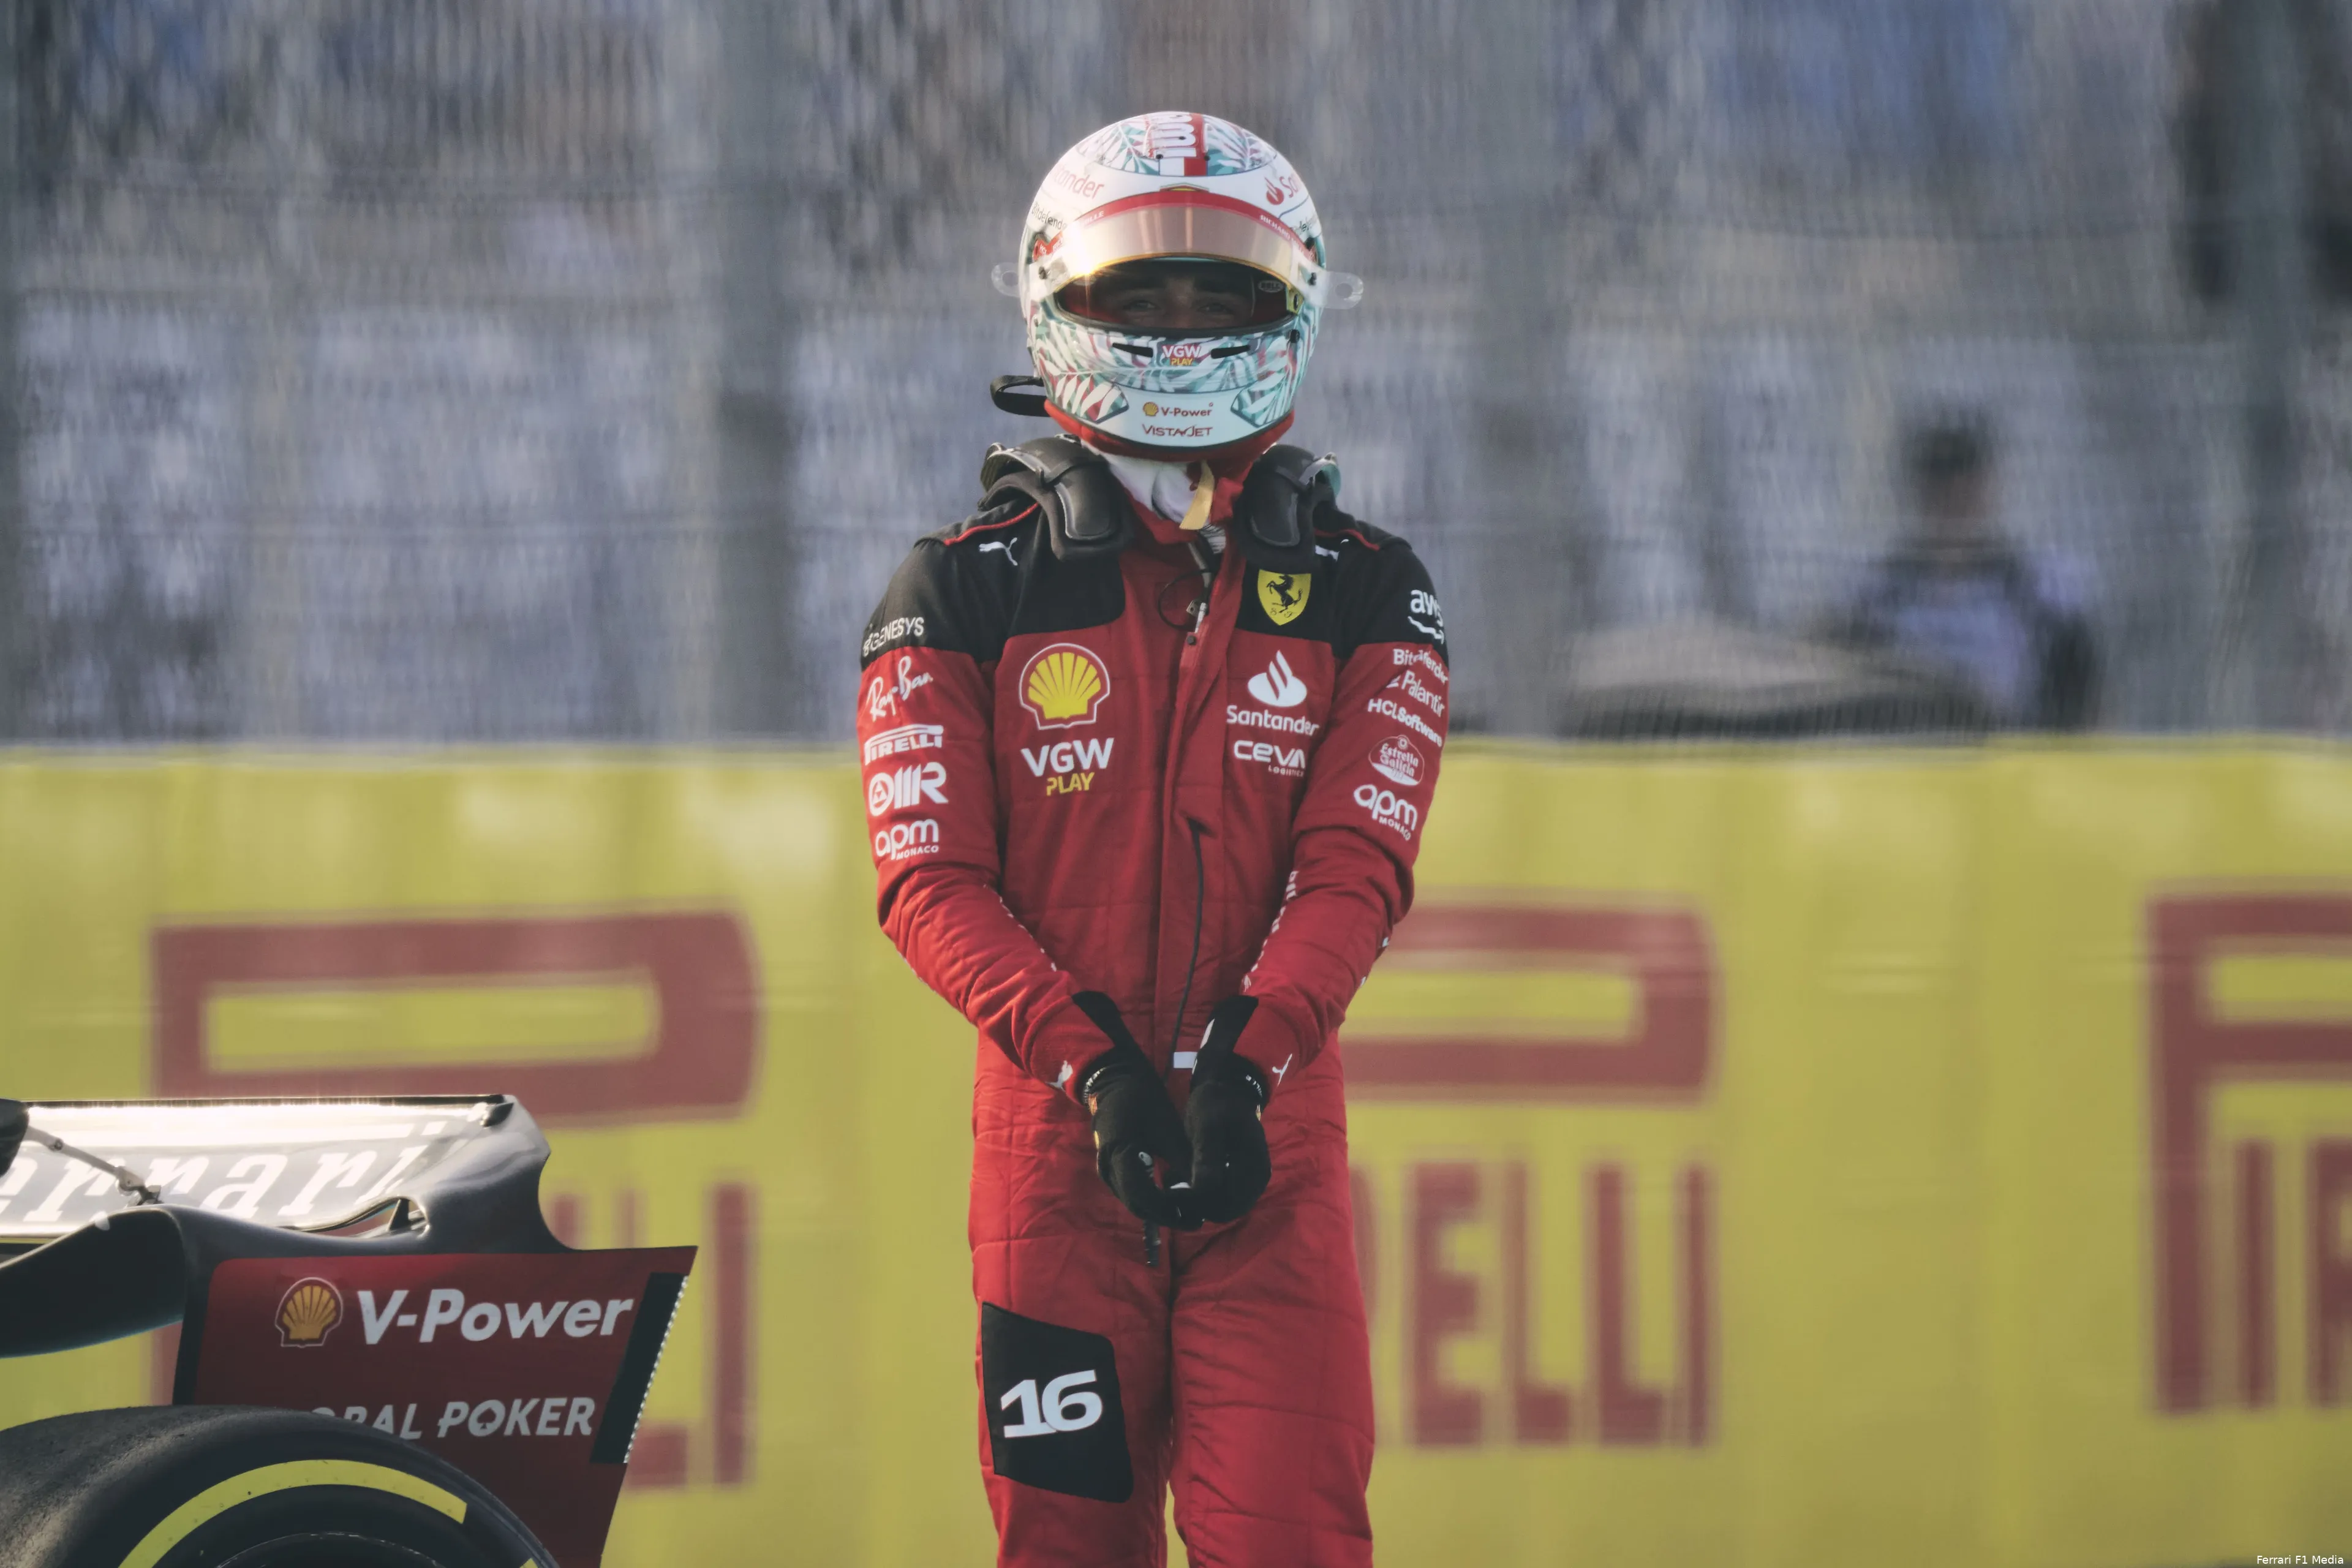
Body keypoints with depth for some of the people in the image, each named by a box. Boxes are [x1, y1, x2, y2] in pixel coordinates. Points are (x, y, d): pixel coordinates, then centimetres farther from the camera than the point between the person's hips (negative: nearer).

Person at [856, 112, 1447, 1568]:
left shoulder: (1364, 597, 8)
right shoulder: (967, 590, 5)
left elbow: (1353, 867, -2)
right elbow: (932, 881, -2)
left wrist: (1248, 1065, -19)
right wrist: (1089, 1064, -16)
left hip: (1270, 1134, 0)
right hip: (1053, 1134, 0)